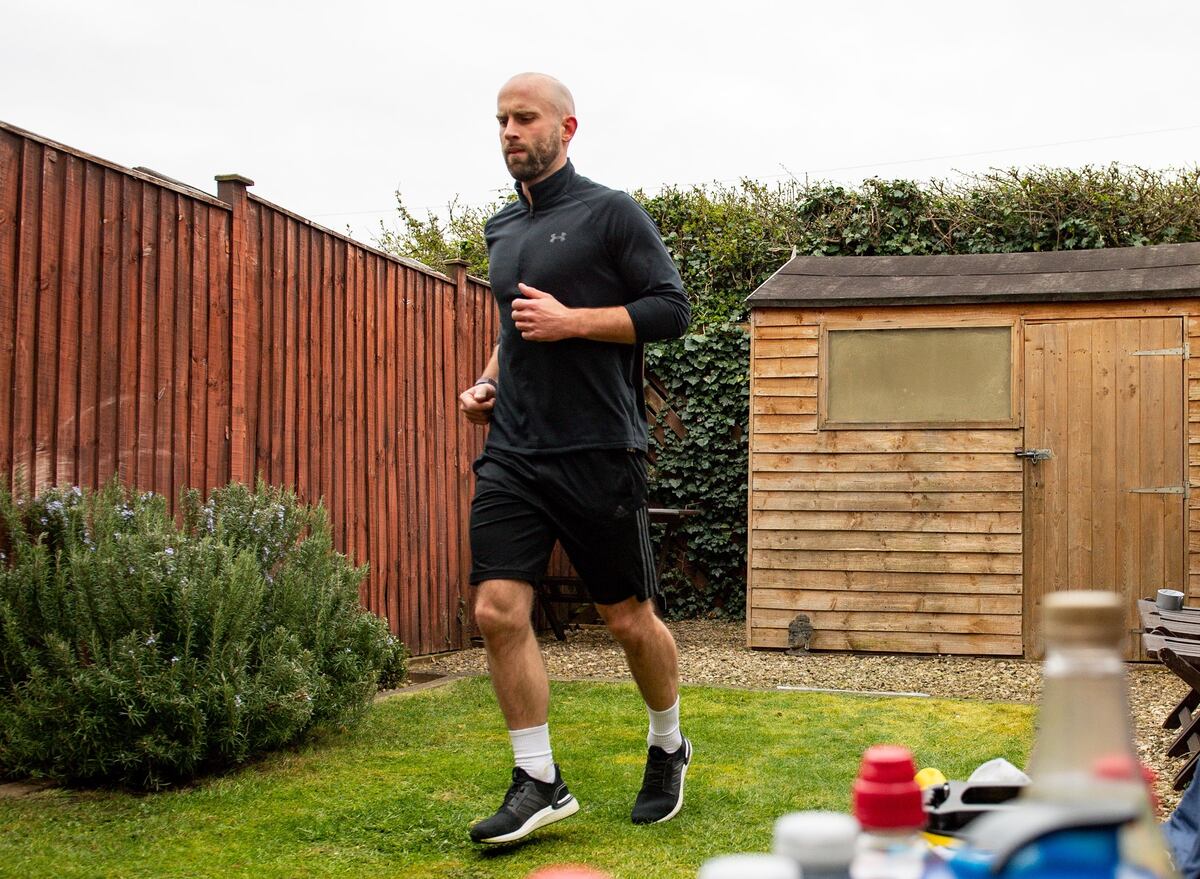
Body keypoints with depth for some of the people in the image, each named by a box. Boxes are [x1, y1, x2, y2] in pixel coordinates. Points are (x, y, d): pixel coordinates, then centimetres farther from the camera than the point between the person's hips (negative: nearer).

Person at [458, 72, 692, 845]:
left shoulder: (611, 214, -4)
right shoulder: (503, 229, 16)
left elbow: (673, 309, -9)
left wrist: (572, 321, -17)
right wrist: (490, 380, 13)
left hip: (598, 454, -5)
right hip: (512, 453, 6)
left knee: (629, 619, 5)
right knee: (499, 611, -6)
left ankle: (669, 748, 32)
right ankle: (540, 783, 6)